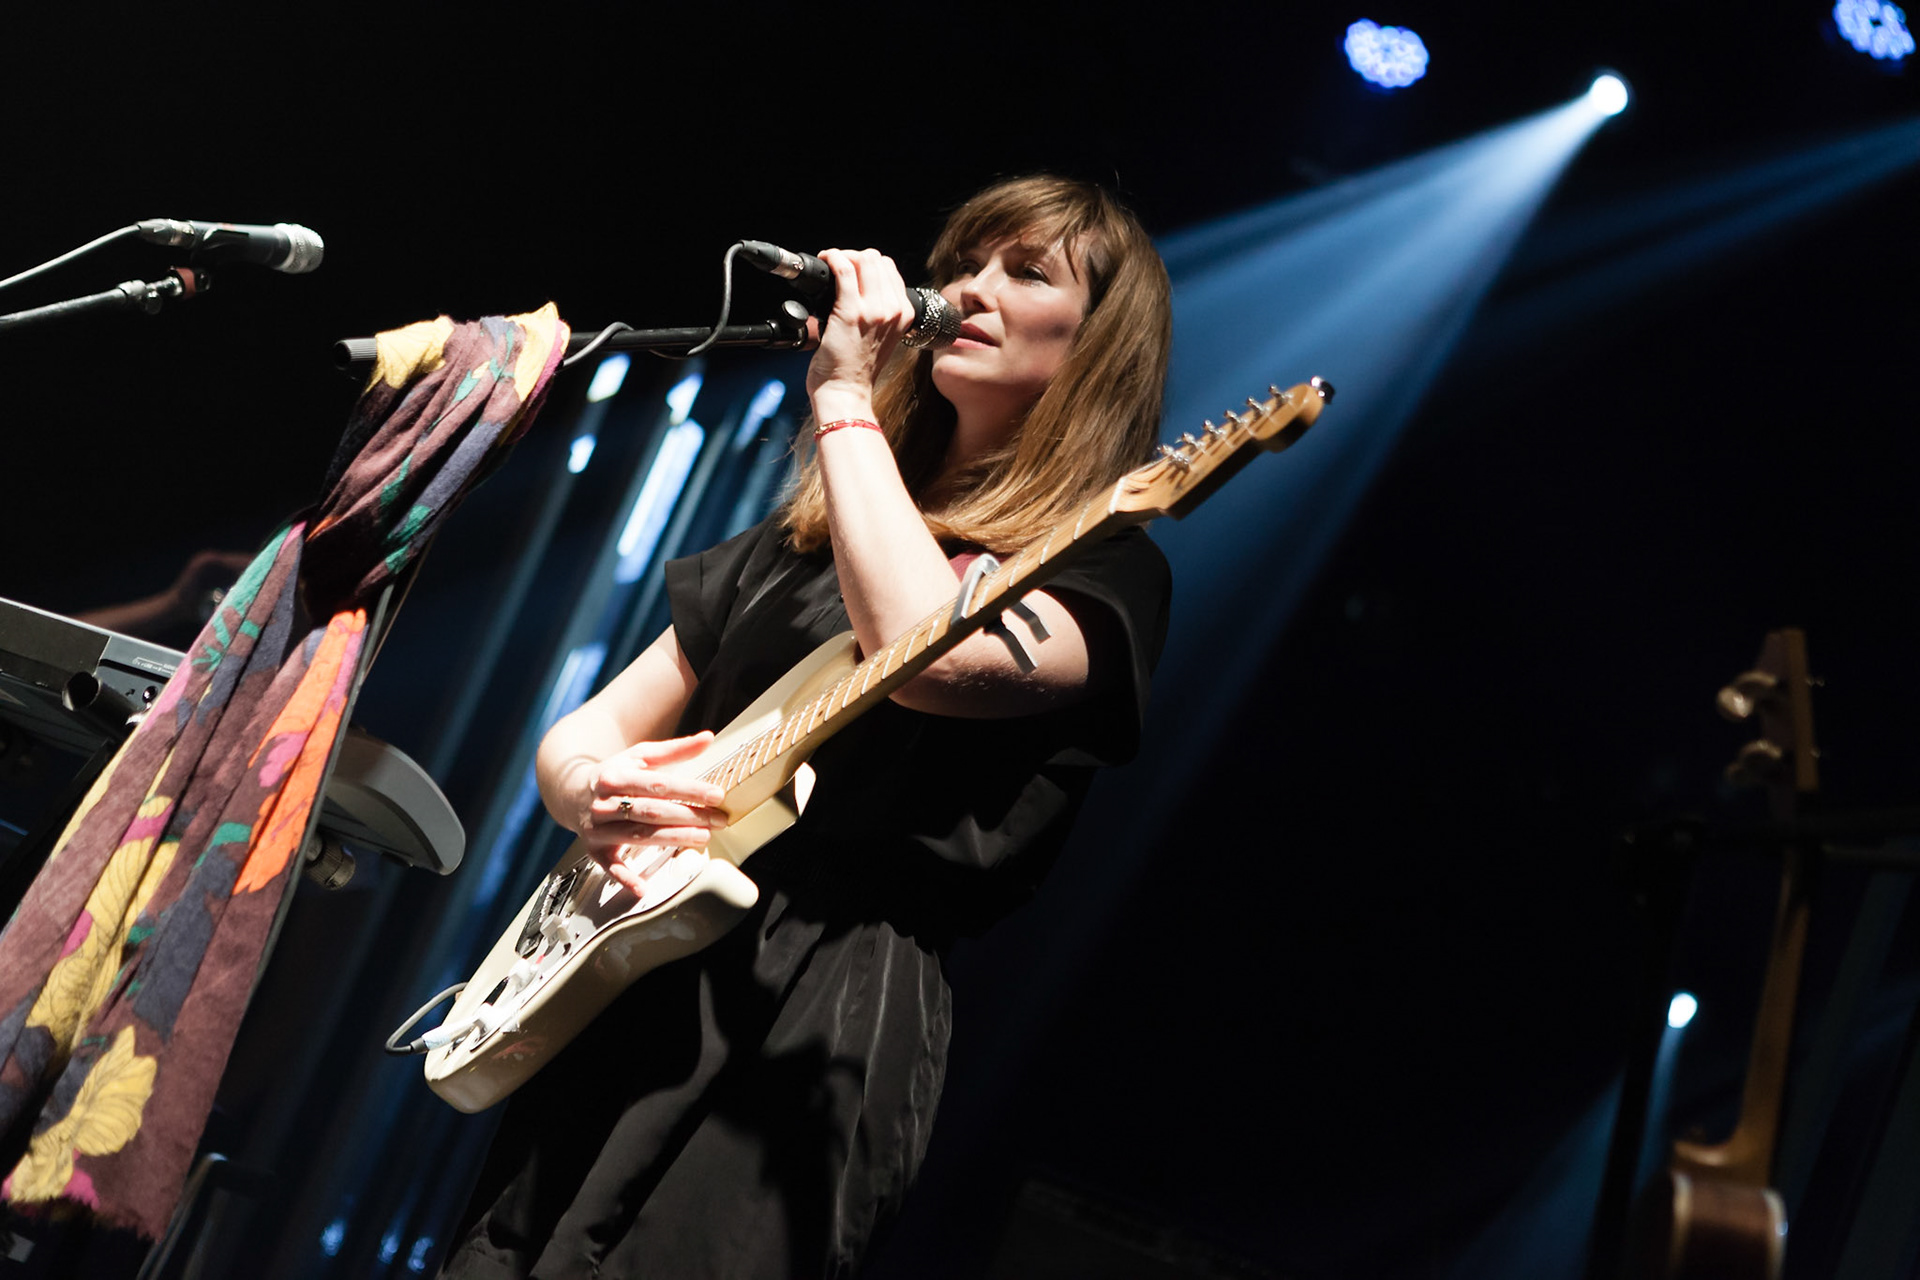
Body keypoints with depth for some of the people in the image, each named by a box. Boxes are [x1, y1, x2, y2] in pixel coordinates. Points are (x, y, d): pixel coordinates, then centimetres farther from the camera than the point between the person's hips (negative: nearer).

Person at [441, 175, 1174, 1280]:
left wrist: (845, 395, -9)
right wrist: (589, 787, -6)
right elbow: (582, 733, 19)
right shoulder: (804, 539, 20)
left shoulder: (1102, 571, 1)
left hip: (823, 1021, -6)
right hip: (621, 990, 6)